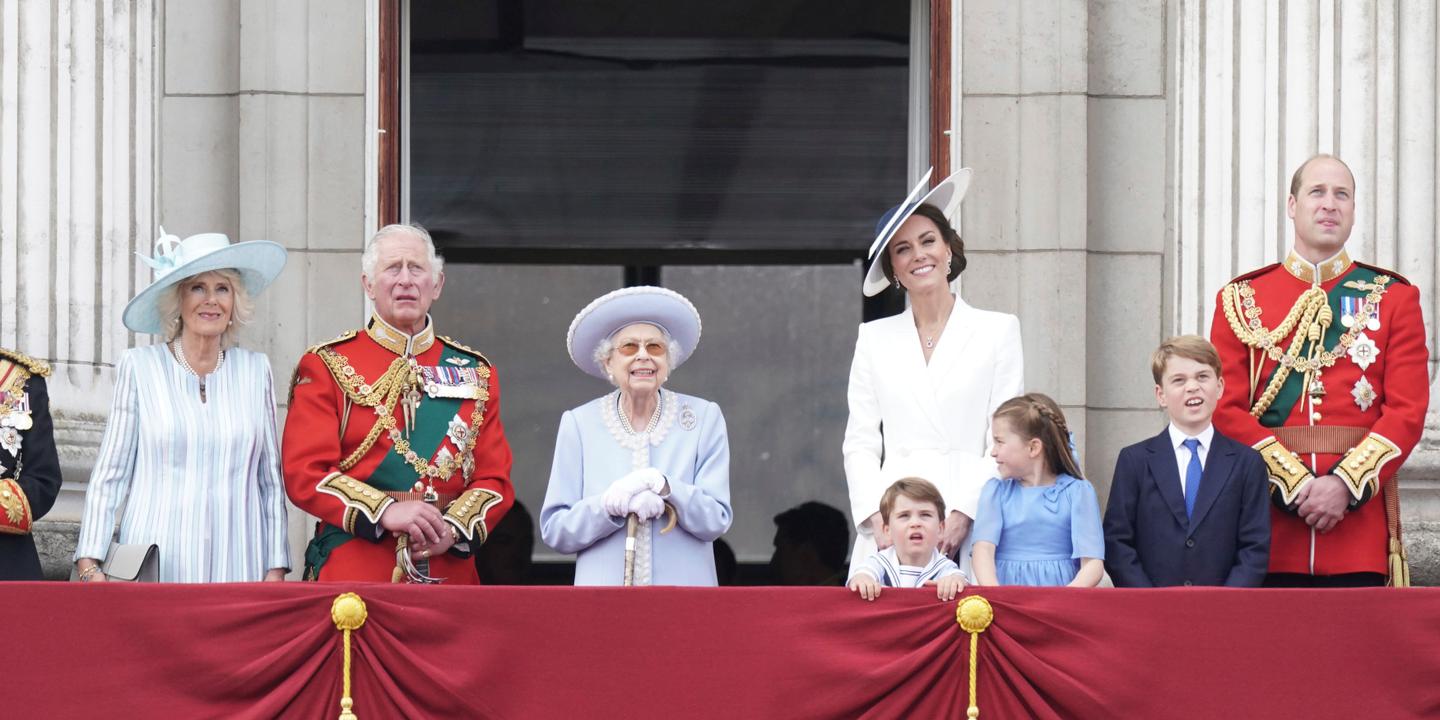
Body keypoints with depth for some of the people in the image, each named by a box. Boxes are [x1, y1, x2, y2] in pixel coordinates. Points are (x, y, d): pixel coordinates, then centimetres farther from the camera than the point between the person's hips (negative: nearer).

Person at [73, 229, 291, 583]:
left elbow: (271, 480, 12)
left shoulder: (255, 371, 9)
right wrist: (89, 565, -6)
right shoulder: (139, 366, 3)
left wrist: (276, 570, 6)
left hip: (237, 569, 2)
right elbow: (109, 475, 2)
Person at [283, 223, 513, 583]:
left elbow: (495, 479, 9)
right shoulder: (326, 366, 5)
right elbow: (304, 473, -5)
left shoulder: (475, 373, 14)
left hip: (449, 572, 3)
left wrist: (454, 528, -11)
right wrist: (385, 513, -19)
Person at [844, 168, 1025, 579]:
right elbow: (860, 443, 11)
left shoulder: (998, 331, 9)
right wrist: (878, 519, -4)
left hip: (971, 530, -2)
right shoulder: (875, 339, 16)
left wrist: (965, 514, -10)